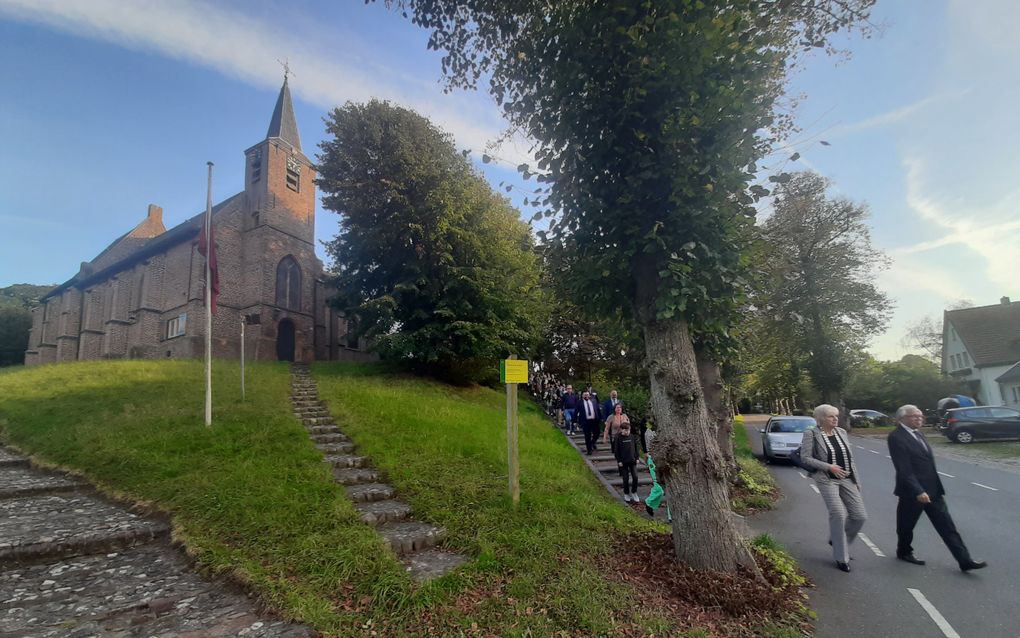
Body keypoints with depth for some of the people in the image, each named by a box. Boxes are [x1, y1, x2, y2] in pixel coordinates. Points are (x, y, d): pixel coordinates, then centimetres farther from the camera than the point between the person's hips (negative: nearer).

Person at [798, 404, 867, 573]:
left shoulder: (841, 432, 9)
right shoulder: (811, 433, -7)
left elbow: (850, 458, 15)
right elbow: (805, 457, -9)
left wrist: (857, 479, 12)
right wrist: (829, 467, -16)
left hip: (847, 480, 6)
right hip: (827, 480, -6)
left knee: (860, 516, 2)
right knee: (838, 514, -16)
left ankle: (837, 540, 29)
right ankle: (841, 557, 2)